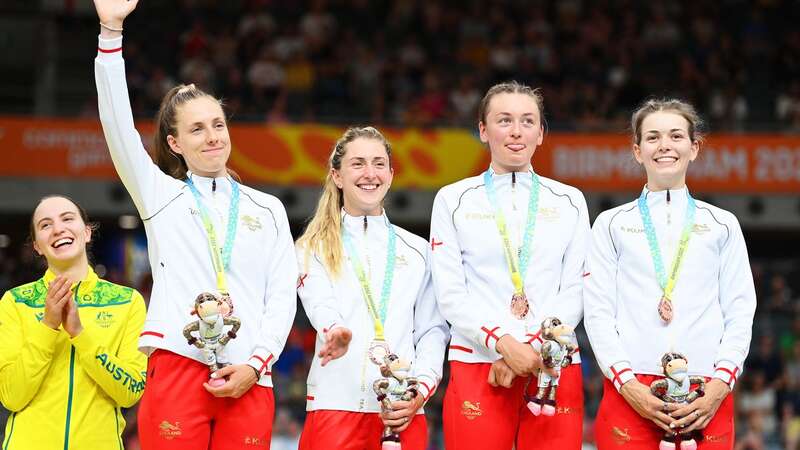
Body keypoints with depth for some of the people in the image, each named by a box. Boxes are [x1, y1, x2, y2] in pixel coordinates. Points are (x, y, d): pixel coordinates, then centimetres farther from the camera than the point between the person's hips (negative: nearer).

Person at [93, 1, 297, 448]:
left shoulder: (267, 209, 18)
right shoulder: (161, 195, 16)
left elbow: (283, 295, 11)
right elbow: (118, 125, 3)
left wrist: (255, 364, -5)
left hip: (248, 378, 1)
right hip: (177, 367, -1)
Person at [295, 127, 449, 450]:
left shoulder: (417, 250, 16)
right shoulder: (315, 249, 10)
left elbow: (432, 330, 11)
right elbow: (319, 304, -10)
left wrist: (421, 392, -5)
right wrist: (337, 333, -33)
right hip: (335, 408, -2)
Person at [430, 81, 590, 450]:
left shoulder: (569, 202, 13)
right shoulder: (453, 200, 9)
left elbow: (574, 291, 6)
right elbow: (451, 295, 1)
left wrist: (532, 347, -10)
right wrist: (504, 344, -14)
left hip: (554, 368, 1)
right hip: (477, 367, -1)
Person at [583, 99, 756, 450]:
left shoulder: (722, 225, 13)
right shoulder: (612, 224, 12)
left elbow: (740, 312, 8)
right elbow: (598, 312, 4)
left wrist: (720, 386, -6)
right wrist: (628, 385, -8)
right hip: (630, 393, 0)